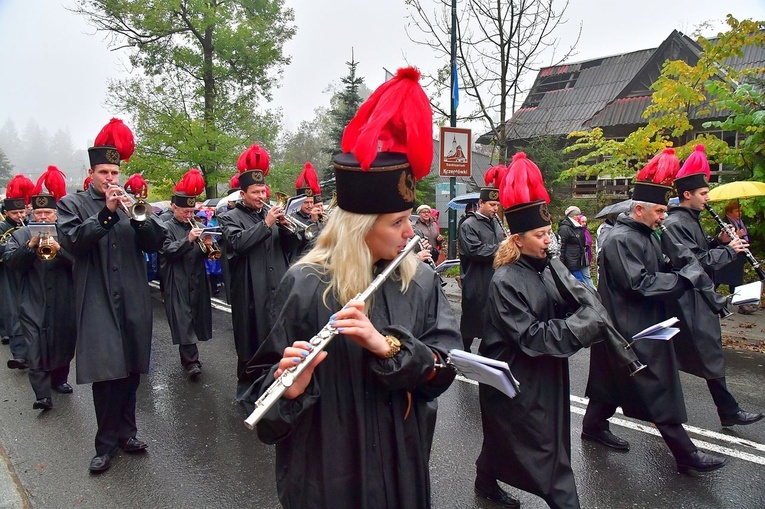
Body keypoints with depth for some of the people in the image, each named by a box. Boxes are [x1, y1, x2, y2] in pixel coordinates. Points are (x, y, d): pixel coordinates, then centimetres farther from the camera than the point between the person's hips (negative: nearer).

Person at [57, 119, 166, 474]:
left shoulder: (129, 203, 13)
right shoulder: (72, 204, 5)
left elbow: (155, 242, 3)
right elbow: (72, 241, -13)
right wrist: (106, 212, -21)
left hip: (133, 301, 3)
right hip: (98, 303, -3)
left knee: (131, 369, 9)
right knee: (105, 372, -3)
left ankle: (126, 431, 24)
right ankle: (106, 443, 11)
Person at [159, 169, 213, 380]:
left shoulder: (199, 227, 14)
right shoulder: (166, 228, 1)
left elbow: (208, 255, 12)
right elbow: (167, 250, -16)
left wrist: (208, 247, -11)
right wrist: (188, 240, -28)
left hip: (198, 282, 5)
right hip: (177, 283, -5)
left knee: (196, 317, 10)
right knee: (183, 319, -8)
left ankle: (188, 356, 24)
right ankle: (191, 360, -8)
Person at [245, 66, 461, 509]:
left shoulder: (421, 281, -5)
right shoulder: (307, 286, -16)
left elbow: (446, 364, -11)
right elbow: (269, 374, -9)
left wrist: (388, 345, -28)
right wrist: (291, 387, -31)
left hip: (403, 463, 4)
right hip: (328, 471, -3)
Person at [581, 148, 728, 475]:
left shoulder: (646, 236, 12)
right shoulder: (619, 240, -20)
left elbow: (660, 271, 19)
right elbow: (640, 284, -25)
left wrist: (684, 273, -2)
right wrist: (686, 277, -18)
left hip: (645, 326, 10)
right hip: (630, 330, -10)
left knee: (613, 381, 19)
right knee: (658, 390, -2)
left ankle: (593, 426, 34)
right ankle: (686, 455, 8)